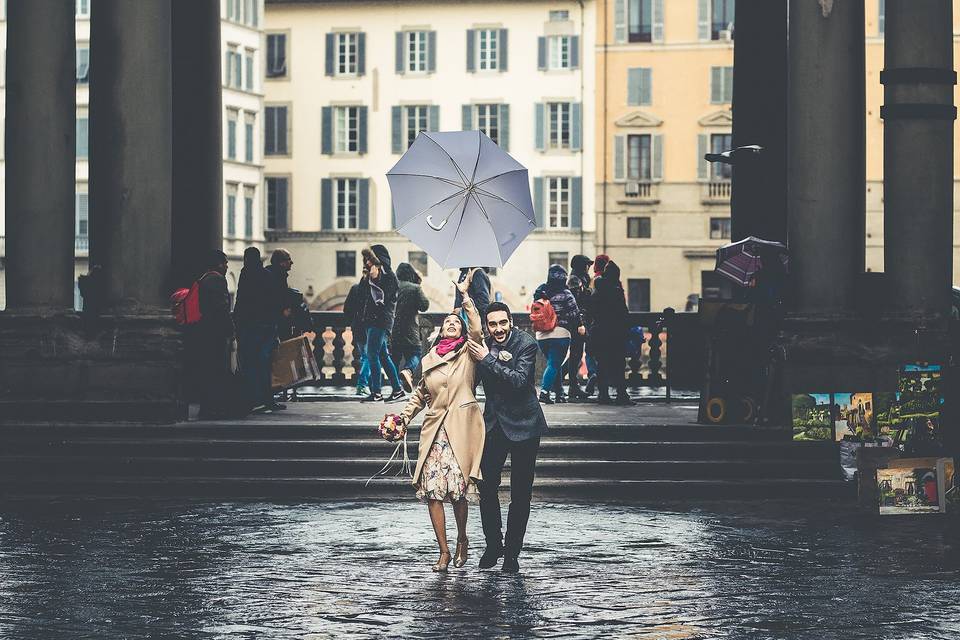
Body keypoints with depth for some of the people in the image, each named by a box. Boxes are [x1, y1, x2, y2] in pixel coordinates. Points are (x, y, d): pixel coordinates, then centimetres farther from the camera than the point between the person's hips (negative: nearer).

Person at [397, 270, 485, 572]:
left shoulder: (467, 353, 6)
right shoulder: (428, 360, 15)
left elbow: (477, 330, -13)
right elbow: (420, 394, 26)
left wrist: (465, 295, -13)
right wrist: (403, 418, 14)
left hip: (460, 430, -3)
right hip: (434, 431, 3)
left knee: (458, 490, -7)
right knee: (432, 492, -5)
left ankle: (462, 540, 19)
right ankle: (444, 551, 4)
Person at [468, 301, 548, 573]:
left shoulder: (526, 344, -14)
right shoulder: (482, 346, -2)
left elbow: (519, 380, -26)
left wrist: (488, 359, -25)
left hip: (523, 425, -4)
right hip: (494, 424, 4)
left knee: (520, 493, 3)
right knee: (487, 486, 3)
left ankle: (512, 553, 11)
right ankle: (493, 544, 20)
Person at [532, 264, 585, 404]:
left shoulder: (540, 292, 6)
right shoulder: (565, 294, -8)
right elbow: (574, 312, -3)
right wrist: (580, 325, 11)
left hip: (541, 334, 5)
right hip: (560, 333, -5)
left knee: (554, 364, 18)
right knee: (554, 365, -5)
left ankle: (559, 393, 21)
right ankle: (544, 391, -19)